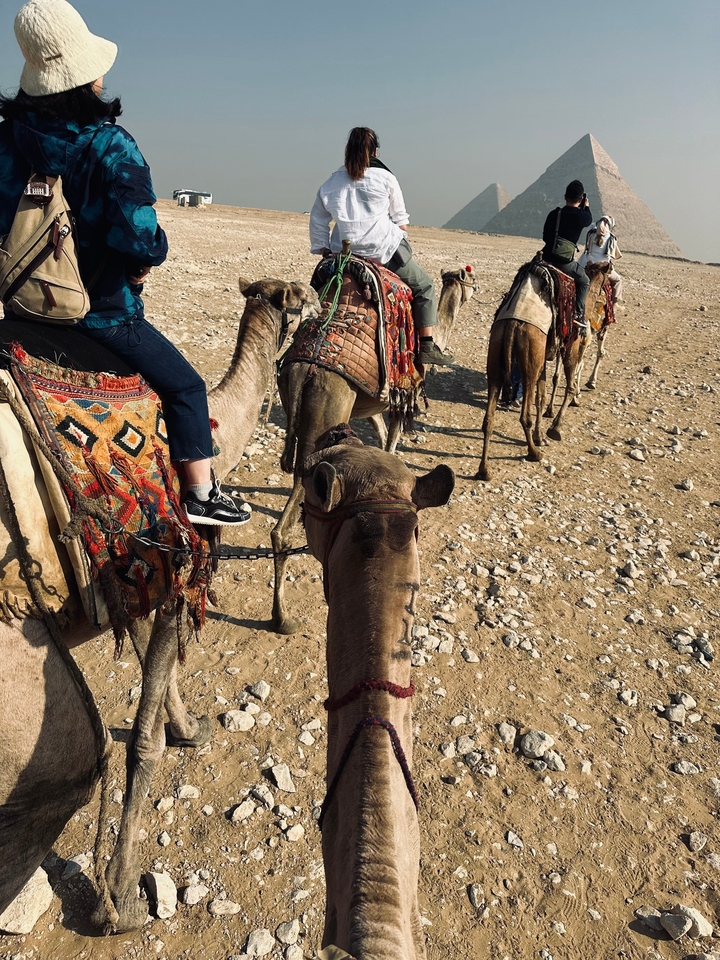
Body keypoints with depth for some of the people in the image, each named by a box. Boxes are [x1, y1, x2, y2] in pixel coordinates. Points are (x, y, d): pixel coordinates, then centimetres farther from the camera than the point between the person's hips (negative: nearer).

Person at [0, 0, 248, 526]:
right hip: (102, 310, -7)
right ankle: (201, 495, 11)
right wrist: (152, 255, -4)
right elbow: (139, 235, -25)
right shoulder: (110, 145, -17)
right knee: (186, 386, 7)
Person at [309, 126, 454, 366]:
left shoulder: (330, 185, 10)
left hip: (345, 253, 3)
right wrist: (402, 243, 23)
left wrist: (324, 251, 17)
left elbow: (317, 223, 11)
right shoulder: (385, 178, 2)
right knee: (424, 287, 11)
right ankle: (427, 346, 3)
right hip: (385, 248, -3)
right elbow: (400, 219, 8)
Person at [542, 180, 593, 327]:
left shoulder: (554, 213, 5)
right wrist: (586, 207, 38)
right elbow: (589, 220, 22)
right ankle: (578, 314, 6)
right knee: (584, 281, 18)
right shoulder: (581, 216, -4)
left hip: (546, 257, 4)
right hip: (564, 262, -4)